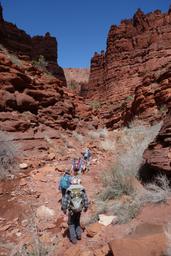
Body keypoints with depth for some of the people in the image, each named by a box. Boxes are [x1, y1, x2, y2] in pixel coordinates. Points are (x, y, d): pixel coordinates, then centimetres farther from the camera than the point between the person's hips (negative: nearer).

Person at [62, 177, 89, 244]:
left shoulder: (69, 190, -10)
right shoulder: (82, 189, -6)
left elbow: (65, 200, -9)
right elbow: (85, 199, -3)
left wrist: (64, 209, 2)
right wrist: (85, 207, 11)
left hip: (71, 210, -2)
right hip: (79, 209, 2)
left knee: (71, 223, 16)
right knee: (77, 221, 27)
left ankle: (73, 238, 12)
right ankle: (79, 234, 20)